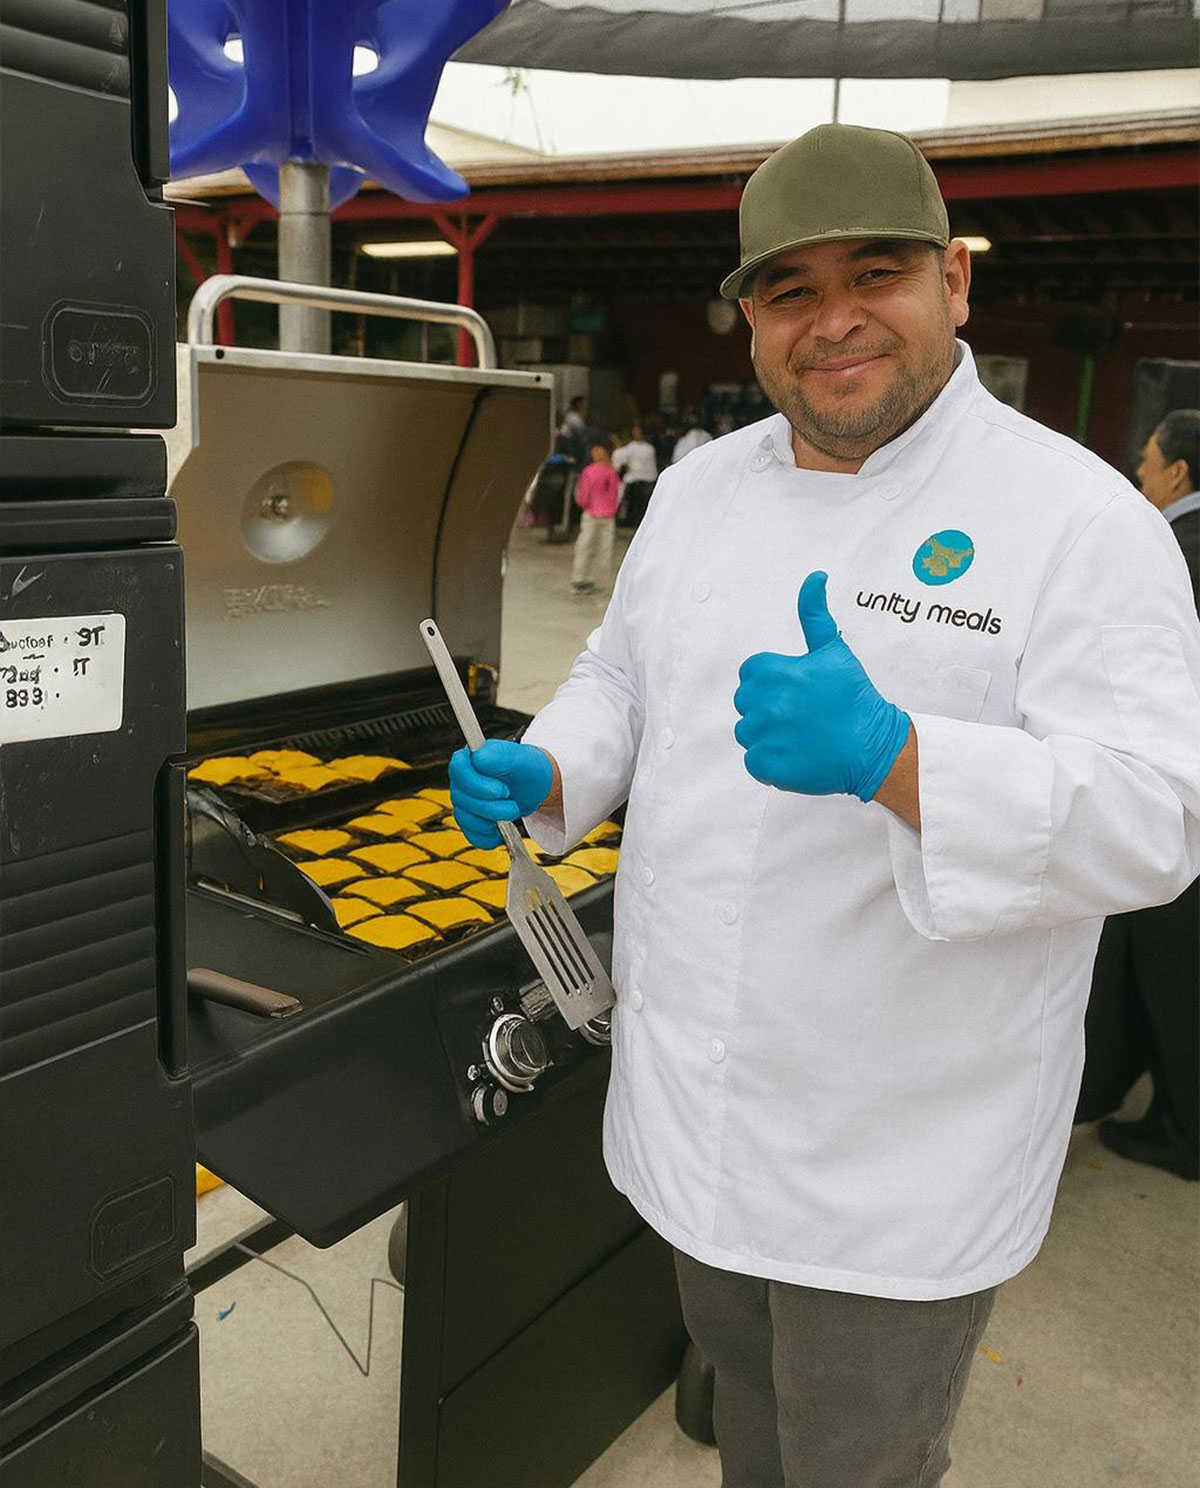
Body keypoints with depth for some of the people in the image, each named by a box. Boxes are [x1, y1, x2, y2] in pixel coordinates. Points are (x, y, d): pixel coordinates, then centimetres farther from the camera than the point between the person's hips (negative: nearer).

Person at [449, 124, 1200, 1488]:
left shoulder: (1080, 518, -16)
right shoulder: (702, 485, 4)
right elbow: (620, 675, 15)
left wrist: (888, 756, -38)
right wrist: (543, 776, -6)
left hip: (897, 1158, -5)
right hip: (692, 1104, 6)